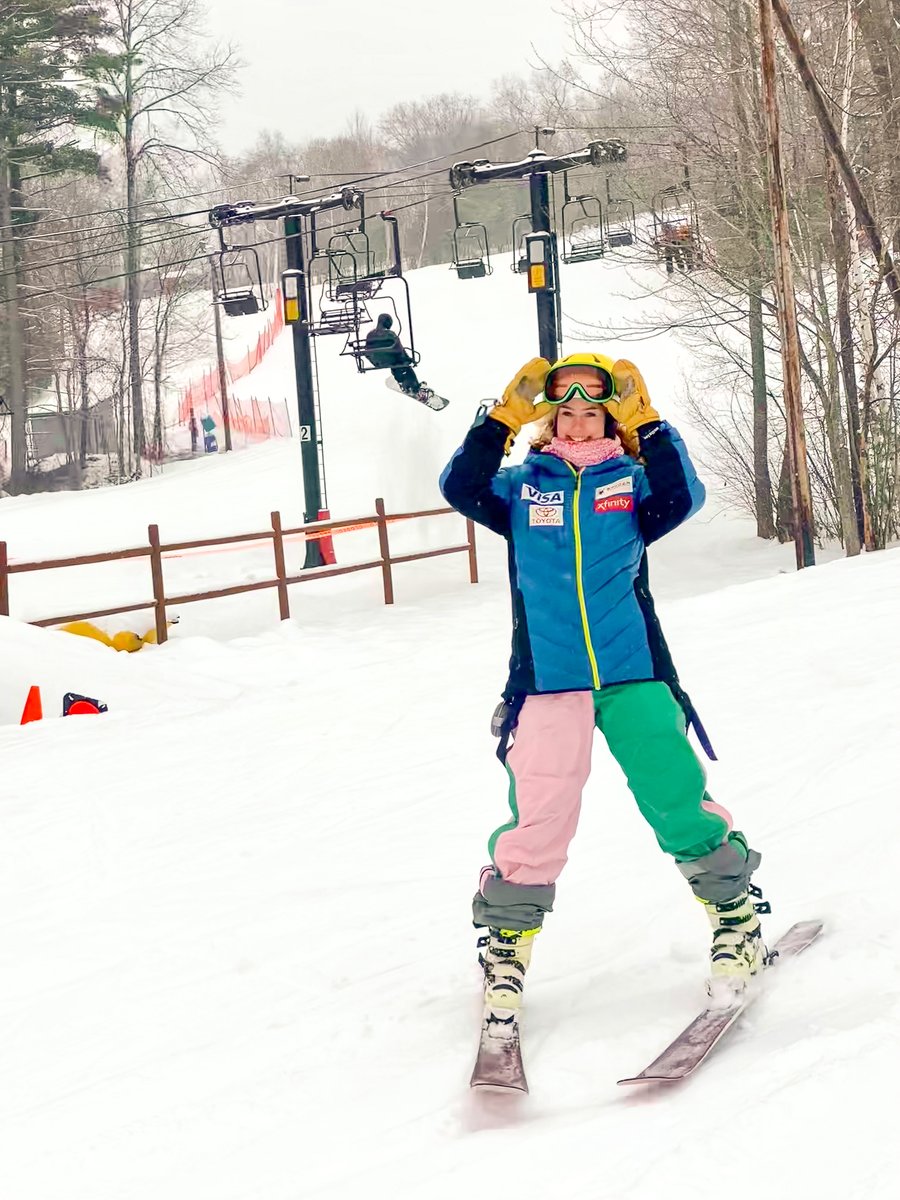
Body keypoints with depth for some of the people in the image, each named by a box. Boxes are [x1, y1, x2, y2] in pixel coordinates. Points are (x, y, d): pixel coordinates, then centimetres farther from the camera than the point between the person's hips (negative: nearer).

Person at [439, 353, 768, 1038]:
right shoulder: (522, 487, 13)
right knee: (537, 820, -5)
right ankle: (505, 941, 11)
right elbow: (462, 487, -4)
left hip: (634, 674, 0)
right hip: (548, 680, 0)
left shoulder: (632, 480, 11)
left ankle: (736, 913, 12)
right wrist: (505, 418, -10)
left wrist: (647, 424, -12)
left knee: (678, 801, -7)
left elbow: (682, 498, -9)